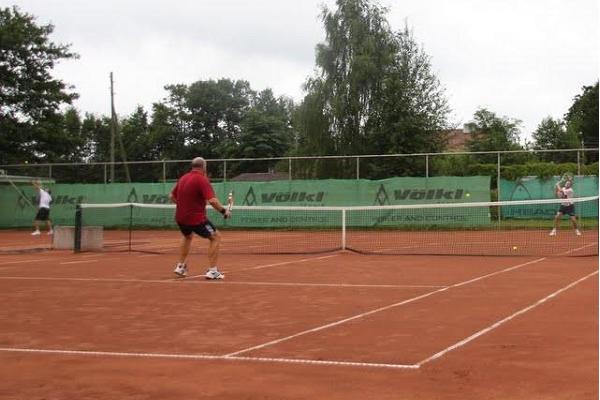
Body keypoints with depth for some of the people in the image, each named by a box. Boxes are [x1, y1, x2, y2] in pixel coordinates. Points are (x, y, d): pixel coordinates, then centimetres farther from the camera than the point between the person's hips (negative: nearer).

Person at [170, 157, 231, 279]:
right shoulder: (202, 180, -14)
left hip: (180, 218, 7)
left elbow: (172, 196, 18)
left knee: (187, 236, 34)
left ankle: (180, 266, 33)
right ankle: (212, 270, -3)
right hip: (196, 218, -7)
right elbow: (212, 200, -24)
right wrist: (224, 211, -11)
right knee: (215, 237, 6)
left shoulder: (183, 178, 8)